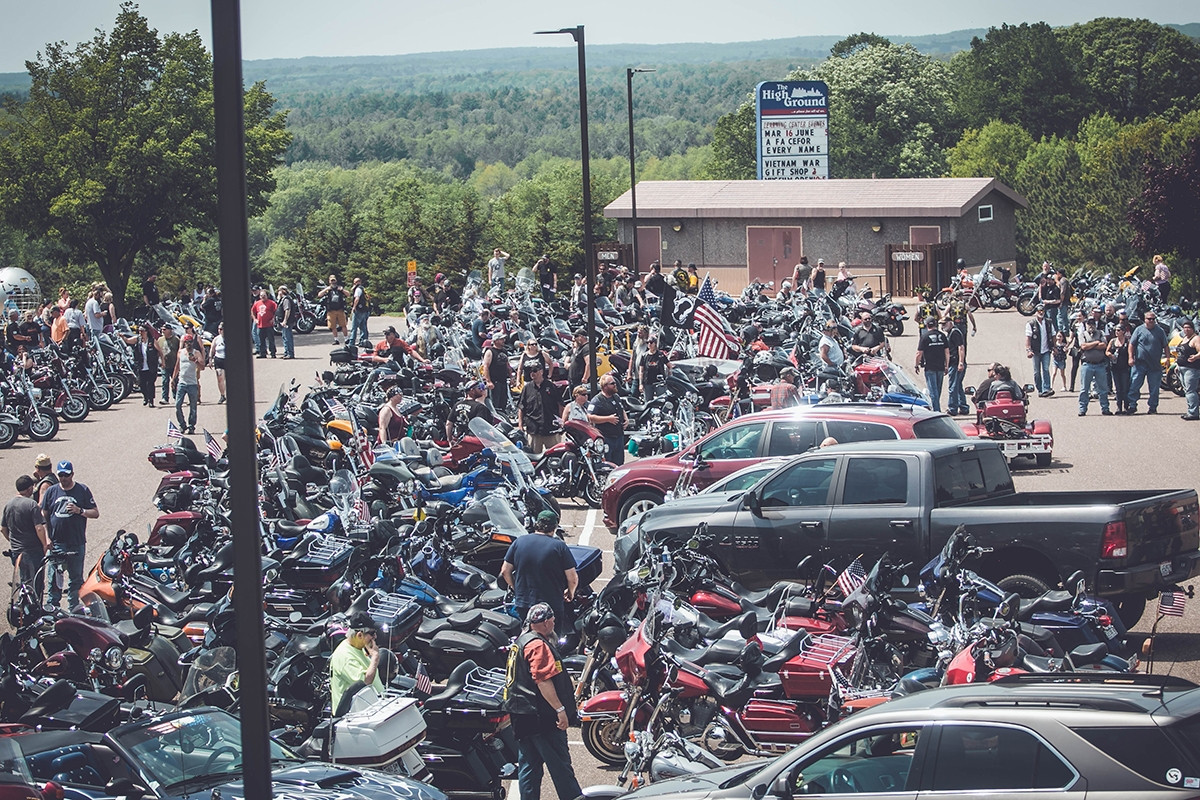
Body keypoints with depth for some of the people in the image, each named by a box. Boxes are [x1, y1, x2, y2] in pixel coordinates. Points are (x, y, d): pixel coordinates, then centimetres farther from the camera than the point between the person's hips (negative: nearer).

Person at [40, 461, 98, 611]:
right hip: (56, 544, 1)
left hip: (77, 544, -1)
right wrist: (47, 538, -1)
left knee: (76, 579, 5)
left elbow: (95, 513, 2)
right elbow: (44, 516, 9)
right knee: (54, 578, 1)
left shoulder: (82, 490, 3)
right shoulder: (51, 491, 8)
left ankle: (74, 609, 11)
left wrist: (79, 510, -16)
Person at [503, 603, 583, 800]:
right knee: (560, 765, -5)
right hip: (542, 717, -10)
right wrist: (560, 709, -23)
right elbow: (543, 680, -24)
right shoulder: (538, 645, -16)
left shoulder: (520, 642, 16)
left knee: (528, 767, 10)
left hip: (523, 717, 10)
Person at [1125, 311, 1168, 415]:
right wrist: (1131, 357, -6)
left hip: (1155, 364, 1)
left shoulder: (1160, 331, 6)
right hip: (1139, 363, -1)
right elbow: (1131, 344, 4)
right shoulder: (1139, 329, 3)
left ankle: (1152, 406, 14)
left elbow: (1165, 346, 10)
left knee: (1154, 387, 5)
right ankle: (1132, 405, 1)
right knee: (1134, 385, -4)